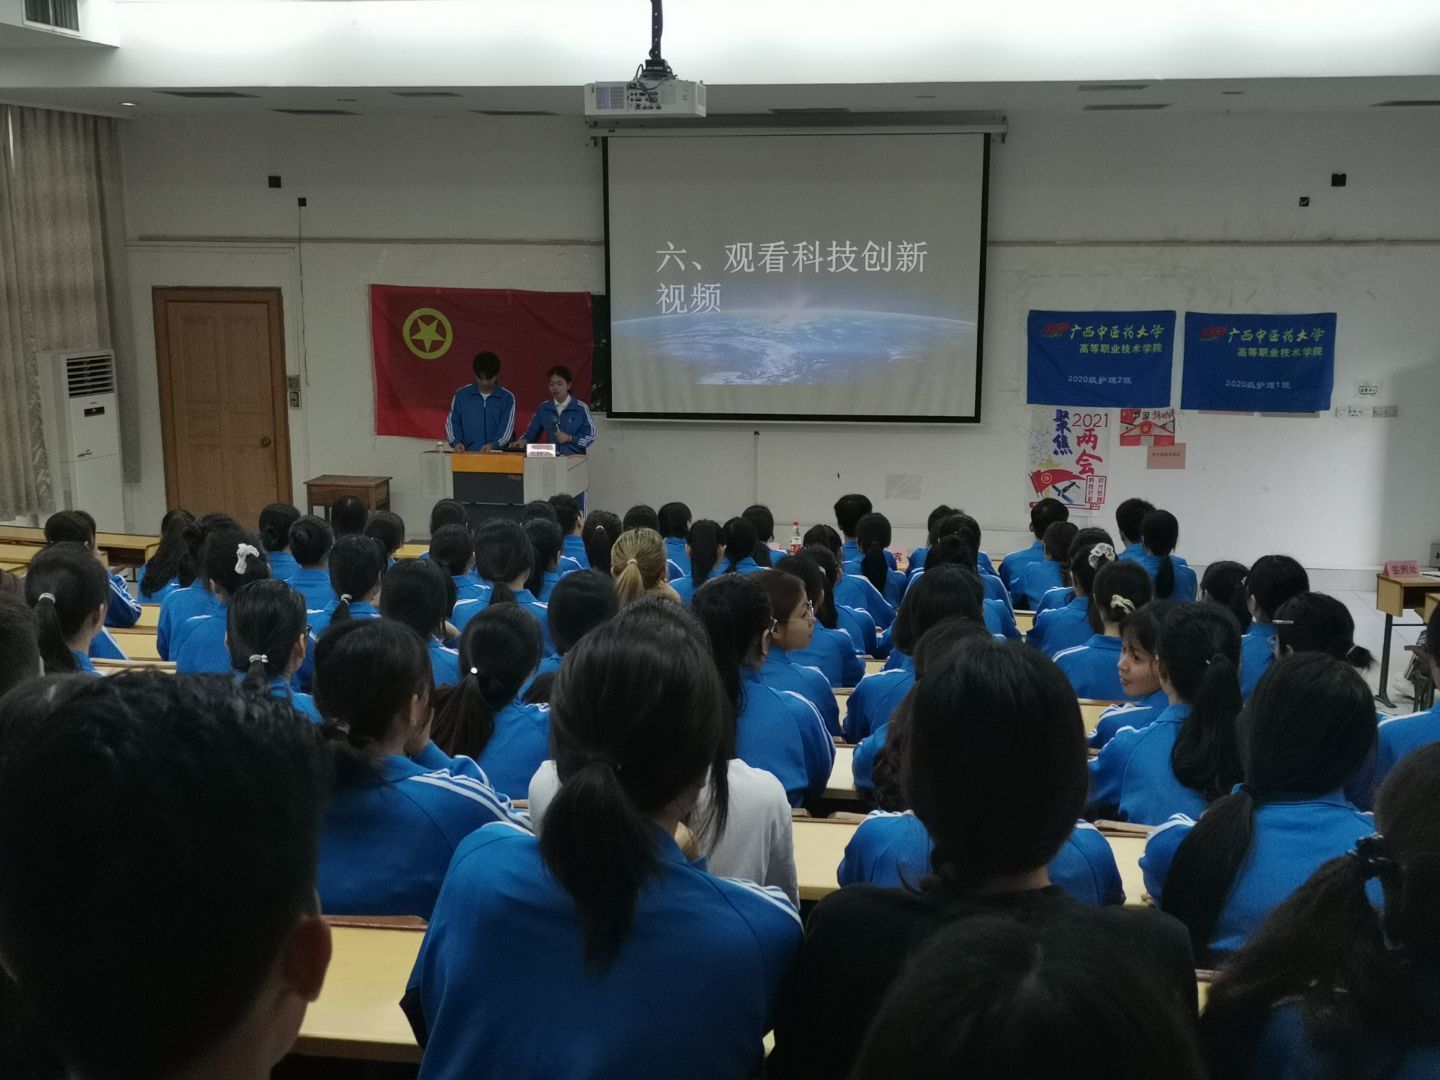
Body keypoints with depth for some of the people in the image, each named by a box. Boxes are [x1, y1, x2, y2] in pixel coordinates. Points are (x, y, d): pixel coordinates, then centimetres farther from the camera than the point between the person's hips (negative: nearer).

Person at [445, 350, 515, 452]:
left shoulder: (507, 398, 6)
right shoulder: (461, 394, 10)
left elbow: (507, 427, -1)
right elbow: (452, 422, 12)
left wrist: (494, 444, -19)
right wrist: (456, 442, -6)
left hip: (496, 454, -1)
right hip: (467, 454, 1)